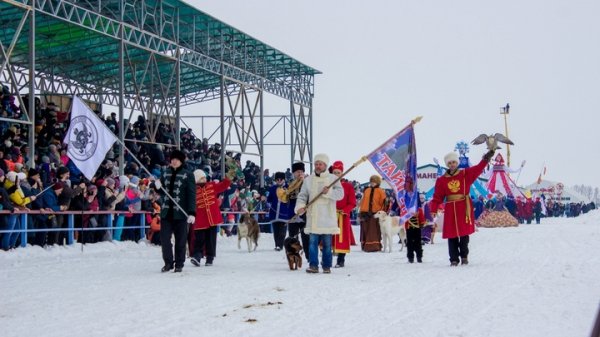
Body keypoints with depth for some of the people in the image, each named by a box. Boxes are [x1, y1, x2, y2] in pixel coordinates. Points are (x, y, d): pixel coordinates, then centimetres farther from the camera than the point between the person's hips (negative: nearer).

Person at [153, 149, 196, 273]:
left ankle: (179, 264, 13)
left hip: (181, 212, -4)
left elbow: (191, 195, -8)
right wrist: (157, 185, -4)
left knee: (180, 240, 4)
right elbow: (161, 191, 21)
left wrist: (192, 212, -16)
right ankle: (168, 262, 14)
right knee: (164, 238, 2)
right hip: (166, 212, 4)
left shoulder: (188, 175, -4)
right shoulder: (166, 173, 11)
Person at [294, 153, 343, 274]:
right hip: (313, 218, 1)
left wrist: (328, 192, -22)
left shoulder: (333, 179, 5)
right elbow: (302, 196, 7)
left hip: (328, 218, -1)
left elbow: (340, 194, -5)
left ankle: (326, 266, 10)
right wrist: (300, 206, -11)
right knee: (312, 242, -4)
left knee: (327, 243, 3)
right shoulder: (308, 180, 10)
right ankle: (313, 265, -3)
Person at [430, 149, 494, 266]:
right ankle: (454, 260, 5)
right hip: (450, 209, 1)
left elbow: (478, 168, -5)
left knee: (464, 233, -2)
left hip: (464, 207, -1)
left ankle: (464, 256, 15)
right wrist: (433, 210, -9)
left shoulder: (466, 174, 5)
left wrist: (487, 157, -18)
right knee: (452, 235, 0)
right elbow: (437, 197, 2)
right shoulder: (442, 180, 6)